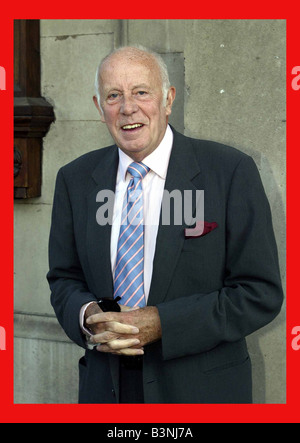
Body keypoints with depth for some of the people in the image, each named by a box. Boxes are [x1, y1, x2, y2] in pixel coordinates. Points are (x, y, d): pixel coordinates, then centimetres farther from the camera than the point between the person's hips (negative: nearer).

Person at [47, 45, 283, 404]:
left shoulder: (230, 171, -12)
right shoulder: (74, 180, 1)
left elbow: (261, 293, -13)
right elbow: (64, 279, 8)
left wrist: (161, 324, -21)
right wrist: (88, 315, -15)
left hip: (203, 389, -3)